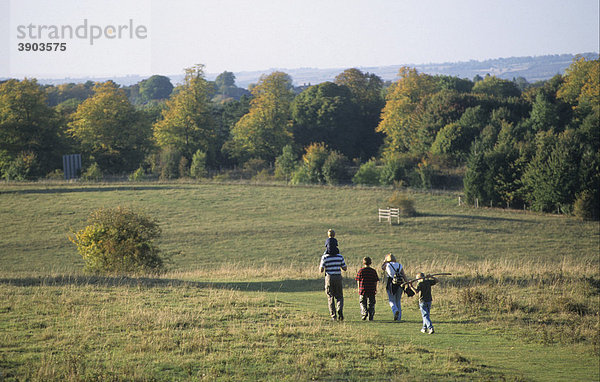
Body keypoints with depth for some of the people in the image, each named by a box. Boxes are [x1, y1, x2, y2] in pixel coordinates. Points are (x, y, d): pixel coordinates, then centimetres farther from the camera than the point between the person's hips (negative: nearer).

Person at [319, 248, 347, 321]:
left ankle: (334, 316, 3)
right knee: (339, 297, 9)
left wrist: (320, 267, 13)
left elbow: (321, 270, -8)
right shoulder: (340, 256, 0)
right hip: (338, 278, 1)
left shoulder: (324, 257, -6)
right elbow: (345, 268, 5)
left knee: (330, 297, 8)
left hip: (329, 278, -1)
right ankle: (340, 310, -17)